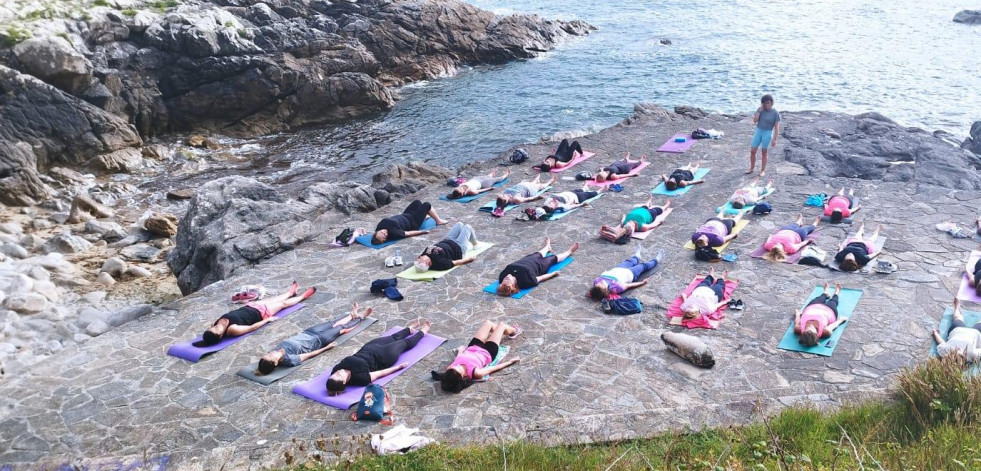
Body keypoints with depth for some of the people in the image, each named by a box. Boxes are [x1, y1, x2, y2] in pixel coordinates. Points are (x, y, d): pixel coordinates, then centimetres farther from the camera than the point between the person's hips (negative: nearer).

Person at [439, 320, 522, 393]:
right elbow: (494, 368, -27)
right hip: (487, 352, -4)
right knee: (500, 324, 14)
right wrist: (510, 362, -14)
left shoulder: (449, 369, -35)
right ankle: (513, 331, 54)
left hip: (472, 347, 4)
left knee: (488, 323, 21)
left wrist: (460, 350, 12)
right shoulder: (476, 373, -45)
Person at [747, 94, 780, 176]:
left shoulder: (775, 113, -9)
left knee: (764, 152, 2)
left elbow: (776, 127, -9)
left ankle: (762, 171, 12)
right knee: (752, 151, 4)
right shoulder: (760, 109, 0)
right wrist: (759, 111, -15)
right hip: (758, 132, 4)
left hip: (767, 133, -4)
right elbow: (754, 121, -7)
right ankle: (751, 169, 19)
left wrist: (774, 139, -13)